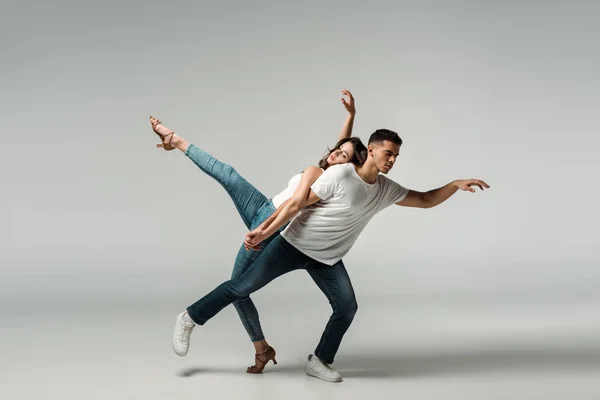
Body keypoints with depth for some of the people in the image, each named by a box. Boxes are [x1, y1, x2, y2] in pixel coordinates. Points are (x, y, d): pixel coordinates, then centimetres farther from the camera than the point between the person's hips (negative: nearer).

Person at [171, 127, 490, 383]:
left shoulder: (387, 190, 1)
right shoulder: (339, 175, -19)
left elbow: (426, 200, 10)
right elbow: (296, 204, -16)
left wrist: (456, 184, -4)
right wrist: (265, 232, -17)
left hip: (327, 258, 6)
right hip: (294, 244, -6)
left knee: (347, 308, -4)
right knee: (244, 286, -4)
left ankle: (318, 362, 13)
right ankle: (190, 318, 12)